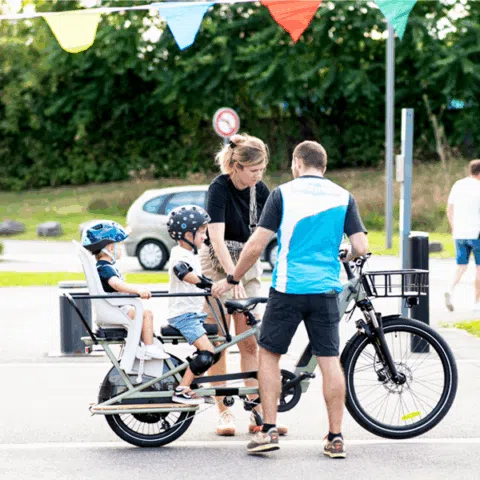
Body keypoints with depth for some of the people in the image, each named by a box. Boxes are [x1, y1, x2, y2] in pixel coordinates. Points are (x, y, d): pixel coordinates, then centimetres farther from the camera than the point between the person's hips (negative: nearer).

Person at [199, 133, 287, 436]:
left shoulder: (259, 189, -1)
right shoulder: (219, 189, -18)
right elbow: (217, 238, -27)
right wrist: (233, 277, -36)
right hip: (218, 266, -5)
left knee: (250, 343, 3)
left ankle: (257, 414, 4)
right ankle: (224, 413, 6)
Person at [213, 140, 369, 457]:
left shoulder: (283, 193, -2)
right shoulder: (343, 197, 5)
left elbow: (257, 244, -6)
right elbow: (361, 247, -3)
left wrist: (232, 279, 5)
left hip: (288, 289, -2)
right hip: (326, 289, 2)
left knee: (269, 354, 10)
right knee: (330, 360, 5)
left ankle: (269, 431, 5)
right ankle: (336, 437, 5)